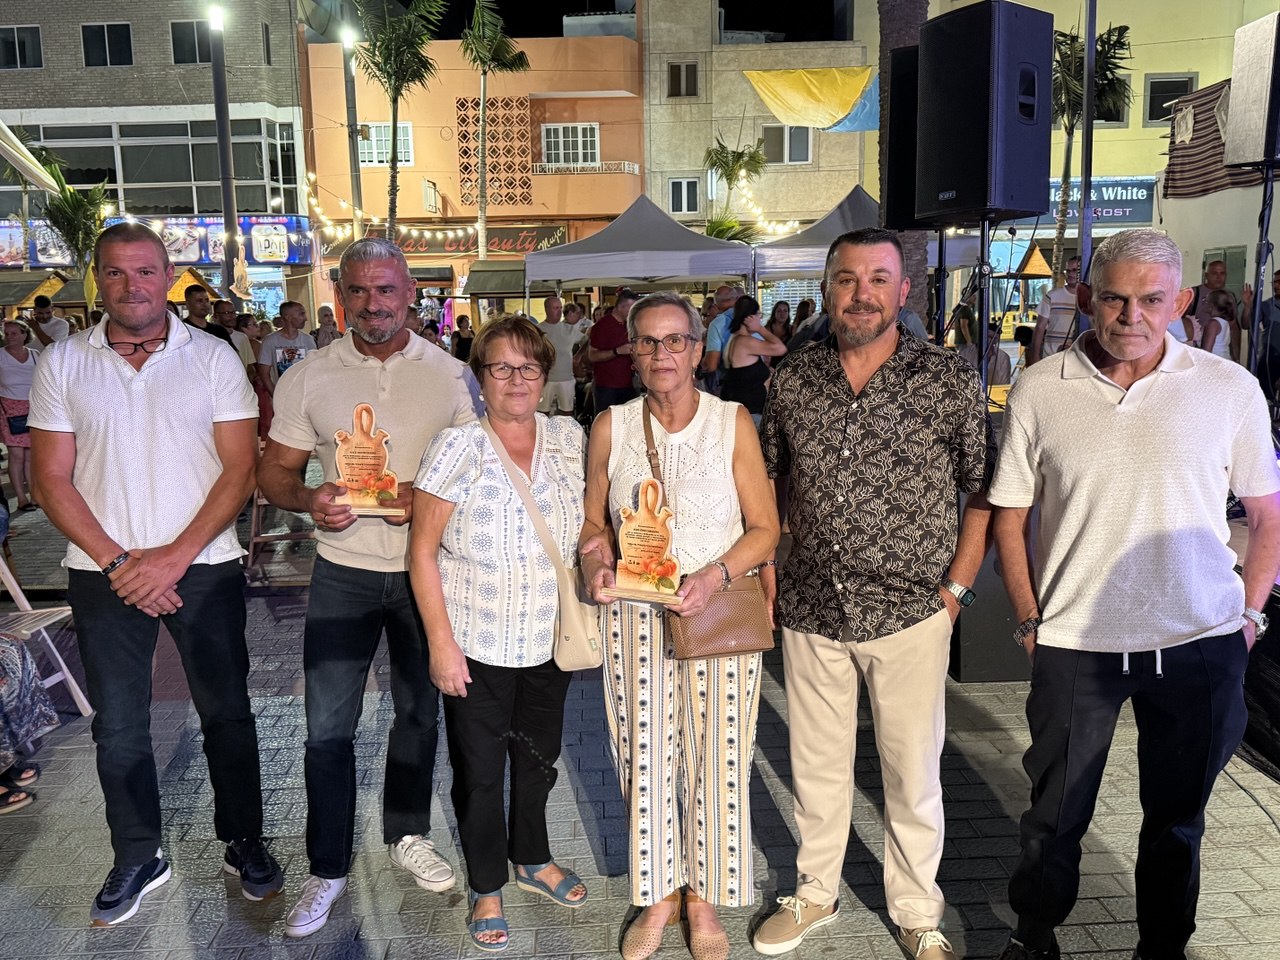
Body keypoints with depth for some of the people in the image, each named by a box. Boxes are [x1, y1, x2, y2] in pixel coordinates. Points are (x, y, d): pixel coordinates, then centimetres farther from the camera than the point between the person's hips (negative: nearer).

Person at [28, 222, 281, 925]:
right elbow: (52, 478, 0)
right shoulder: (61, 364, 2)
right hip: (103, 574, 2)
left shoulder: (212, 358, -2)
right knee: (118, 727, 12)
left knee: (226, 713, 9)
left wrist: (175, 556, -14)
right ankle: (137, 859, 30)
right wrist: (119, 561, -11)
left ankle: (243, 841, 28)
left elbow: (240, 468, -5)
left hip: (204, 568, -1)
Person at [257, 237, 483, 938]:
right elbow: (273, 472, 3)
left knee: (419, 713, 16)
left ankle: (406, 834, 38)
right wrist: (308, 500, -19)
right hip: (343, 572, 0)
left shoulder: (451, 375, -2)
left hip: (426, 570, 1)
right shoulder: (307, 378, -1)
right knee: (327, 727, 3)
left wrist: (426, 499, -19)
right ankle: (326, 869, 22)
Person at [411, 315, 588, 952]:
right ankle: (486, 888, 34)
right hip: (477, 645, -4)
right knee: (479, 770, 12)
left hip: (549, 642, 4)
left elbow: (590, 524, 14)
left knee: (537, 757, 22)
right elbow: (422, 549, -12)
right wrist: (441, 644, -14)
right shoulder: (457, 447, -13)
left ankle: (532, 859, 46)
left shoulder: (570, 439, -2)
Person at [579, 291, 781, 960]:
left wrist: (716, 574, -19)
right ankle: (658, 894, 30)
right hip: (636, 618, 2)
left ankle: (704, 898, 28)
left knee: (715, 759, 6)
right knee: (645, 756, 9)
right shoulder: (611, 428, 1)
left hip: (720, 616, -1)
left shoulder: (732, 423, -4)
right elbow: (594, 521, 10)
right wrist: (595, 560, -11)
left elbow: (764, 527, -3)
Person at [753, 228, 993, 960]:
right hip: (811, 611, 3)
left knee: (914, 771, 12)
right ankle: (816, 893, 39)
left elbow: (984, 494, -2)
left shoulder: (951, 381, -7)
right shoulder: (791, 383, 1)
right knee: (817, 765, 17)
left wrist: (956, 589, -6)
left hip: (911, 612, -2)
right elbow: (771, 485, 11)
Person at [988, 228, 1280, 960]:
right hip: (1074, 644, 0)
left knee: (1177, 817, 18)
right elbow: (1010, 516, 2)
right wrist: (1030, 620, -2)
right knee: (1056, 812, 12)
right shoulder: (1040, 391, -4)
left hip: (1202, 647, 1)